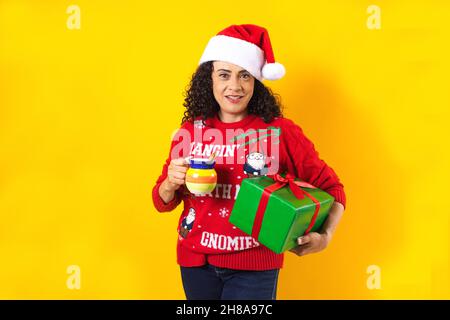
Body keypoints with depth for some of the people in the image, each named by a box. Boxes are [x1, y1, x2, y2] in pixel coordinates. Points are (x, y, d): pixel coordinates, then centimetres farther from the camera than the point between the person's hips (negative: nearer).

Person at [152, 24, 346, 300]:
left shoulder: (280, 131, -10)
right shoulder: (190, 131, -1)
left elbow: (330, 187, -1)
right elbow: (163, 203, 8)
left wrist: (325, 236, -18)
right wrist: (171, 183, -15)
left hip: (254, 266, -3)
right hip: (196, 261, 4)